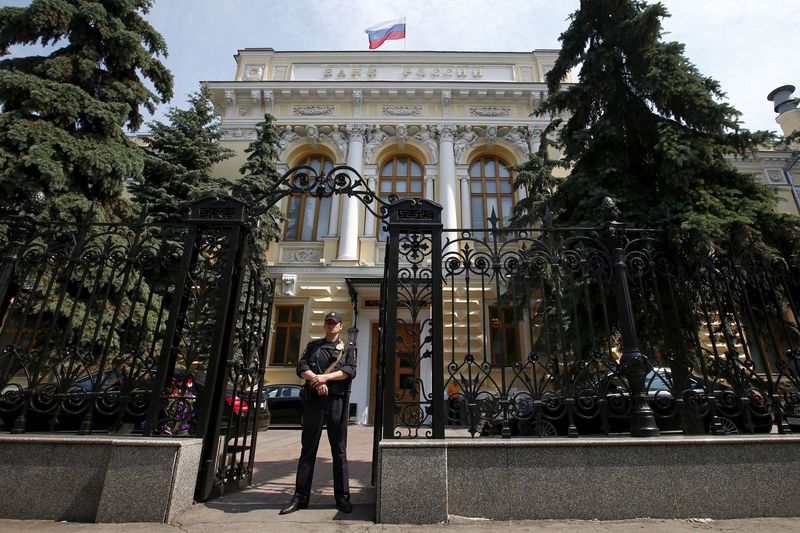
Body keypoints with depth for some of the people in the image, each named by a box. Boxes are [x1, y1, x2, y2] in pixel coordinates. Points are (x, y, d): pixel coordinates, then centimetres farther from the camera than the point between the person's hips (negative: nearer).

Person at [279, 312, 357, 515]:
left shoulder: (348, 348, 12)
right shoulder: (313, 345, 17)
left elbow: (350, 371, -4)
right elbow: (301, 368, 4)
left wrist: (325, 377, -14)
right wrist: (317, 380, -12)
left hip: (337, 401, -1)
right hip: (313, 400, 2)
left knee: (339, 450, 4)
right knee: (308, 449, 5)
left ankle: (342, 497, 12)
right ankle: (300, 497, 13)